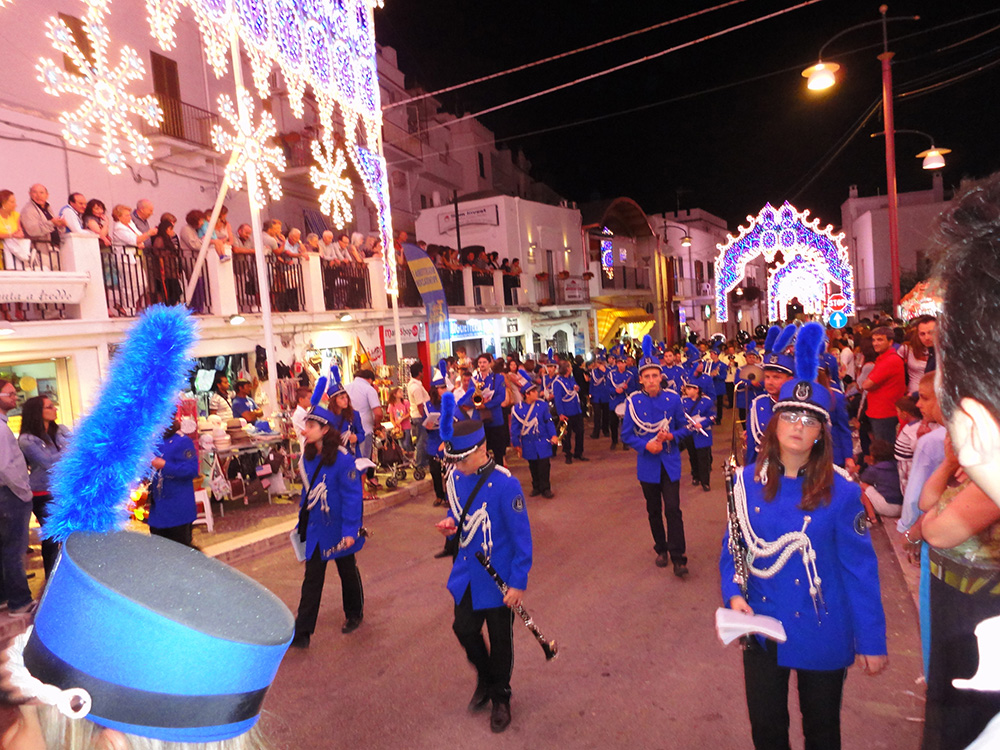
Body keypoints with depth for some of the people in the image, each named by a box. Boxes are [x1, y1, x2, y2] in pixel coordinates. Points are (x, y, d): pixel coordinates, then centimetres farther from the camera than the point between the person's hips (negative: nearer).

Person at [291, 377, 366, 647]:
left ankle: (354, 614, 38)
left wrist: (350, 531, -21)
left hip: (338, 529, -5)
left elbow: (352, 497, -21)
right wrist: (302, 522, 13)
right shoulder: (308, 457, -1)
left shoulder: (343, 460, -22)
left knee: (347, 571, 15)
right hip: (315, 528, 5)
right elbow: (306, 491, 10)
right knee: (312, 577, 8)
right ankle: (302, 631, 14)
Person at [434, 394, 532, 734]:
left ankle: (500, 697, 37)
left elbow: (522, 536, -18)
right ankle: (484, 677, 44)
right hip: (466, 574, 5)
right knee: (464, 629, 14)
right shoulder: (455, 477, -5)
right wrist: (450, 521, -9)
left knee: (500, 639, 11)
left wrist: (518, 583, -16)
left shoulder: (504, 484, -24)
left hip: (499, 578, -5)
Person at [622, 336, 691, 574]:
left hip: (670, 463, -1)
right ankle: (661, 550, 31)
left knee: (672, 509, -7)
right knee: (654, 511, 14)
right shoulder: (633, 401, -6)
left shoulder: (673, 398, -4)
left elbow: (684, 428, 5)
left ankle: (678, 558, 1)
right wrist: (646, 445, -18)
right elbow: (626, 435, -2)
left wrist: (671, 436, -16)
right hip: (647, 464, 1)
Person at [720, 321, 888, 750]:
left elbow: (860, 568, -10)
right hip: (762, 630, 2)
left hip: (822, 635, -2)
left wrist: (871, 641, -7)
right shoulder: (747, 482, -7)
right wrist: (733, 594, -13)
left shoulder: (840, 491, -15)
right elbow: (733, 546, 2)